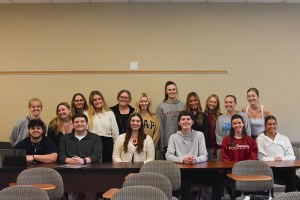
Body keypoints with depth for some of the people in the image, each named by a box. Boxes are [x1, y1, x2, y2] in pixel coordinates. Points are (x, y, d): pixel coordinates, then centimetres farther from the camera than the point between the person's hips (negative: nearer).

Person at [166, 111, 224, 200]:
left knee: (219, 179, -20)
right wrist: (183, 160, -23)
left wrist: (196, 160, -22)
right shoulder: (174, 137, 7)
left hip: (198, 171, 2)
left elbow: (204, 156, 2)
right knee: (184, 183, -37)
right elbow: (168, 156, -5)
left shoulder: (199, 135, 10)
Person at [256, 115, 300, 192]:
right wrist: (273, 159, -16)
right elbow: (261, 158, 0)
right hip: (269, 168, -4)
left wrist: (282, 159, -9)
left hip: (285, 168, 4)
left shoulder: (284, 138, 20)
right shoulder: (260, 139, 10)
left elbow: (292, 156, 11)